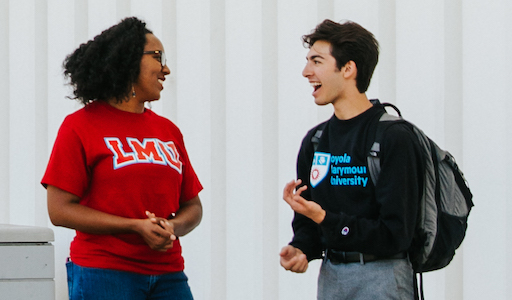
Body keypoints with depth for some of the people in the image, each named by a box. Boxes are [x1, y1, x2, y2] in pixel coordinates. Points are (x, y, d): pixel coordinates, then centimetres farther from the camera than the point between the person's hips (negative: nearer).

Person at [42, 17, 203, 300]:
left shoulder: (168, 130, 15)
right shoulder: (80, 125, 0)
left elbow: (192, 206, 18)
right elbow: (60, 210, -7)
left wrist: (173, 227, -6)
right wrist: (137, 226, -14)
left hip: (168, 274, 5)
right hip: (103, 273, -5)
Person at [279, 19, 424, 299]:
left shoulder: (393, 138, -13)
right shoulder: (314, 141, 10)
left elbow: (395, 234, -18)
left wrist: (325, 219, -23)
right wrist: (299, 250, -7)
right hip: (330, 274, 6)